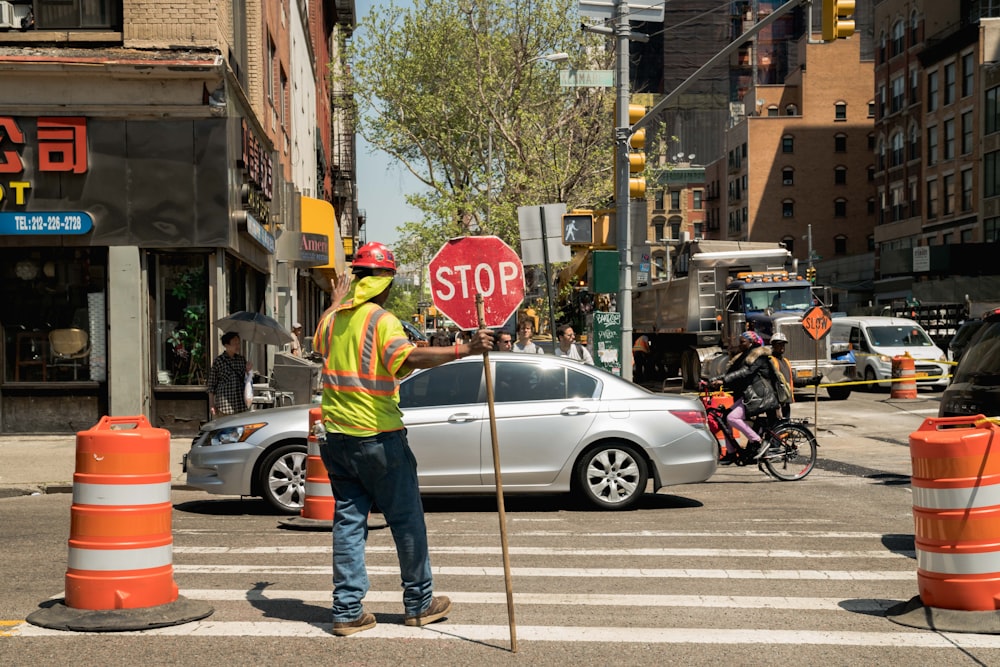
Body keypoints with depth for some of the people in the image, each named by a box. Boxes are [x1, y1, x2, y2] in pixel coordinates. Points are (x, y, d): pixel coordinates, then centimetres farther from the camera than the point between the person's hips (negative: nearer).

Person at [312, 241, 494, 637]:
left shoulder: (331, 317, 8)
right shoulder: (382, 320, -12)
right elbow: (409, 358, -31)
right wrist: (464, 349, -38)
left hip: (336, 436, 6)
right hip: (377, 437, -6)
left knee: (349, 520, 9)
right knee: (406, 520, 7)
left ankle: (347, 611, 7)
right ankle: (418, 604, 17)